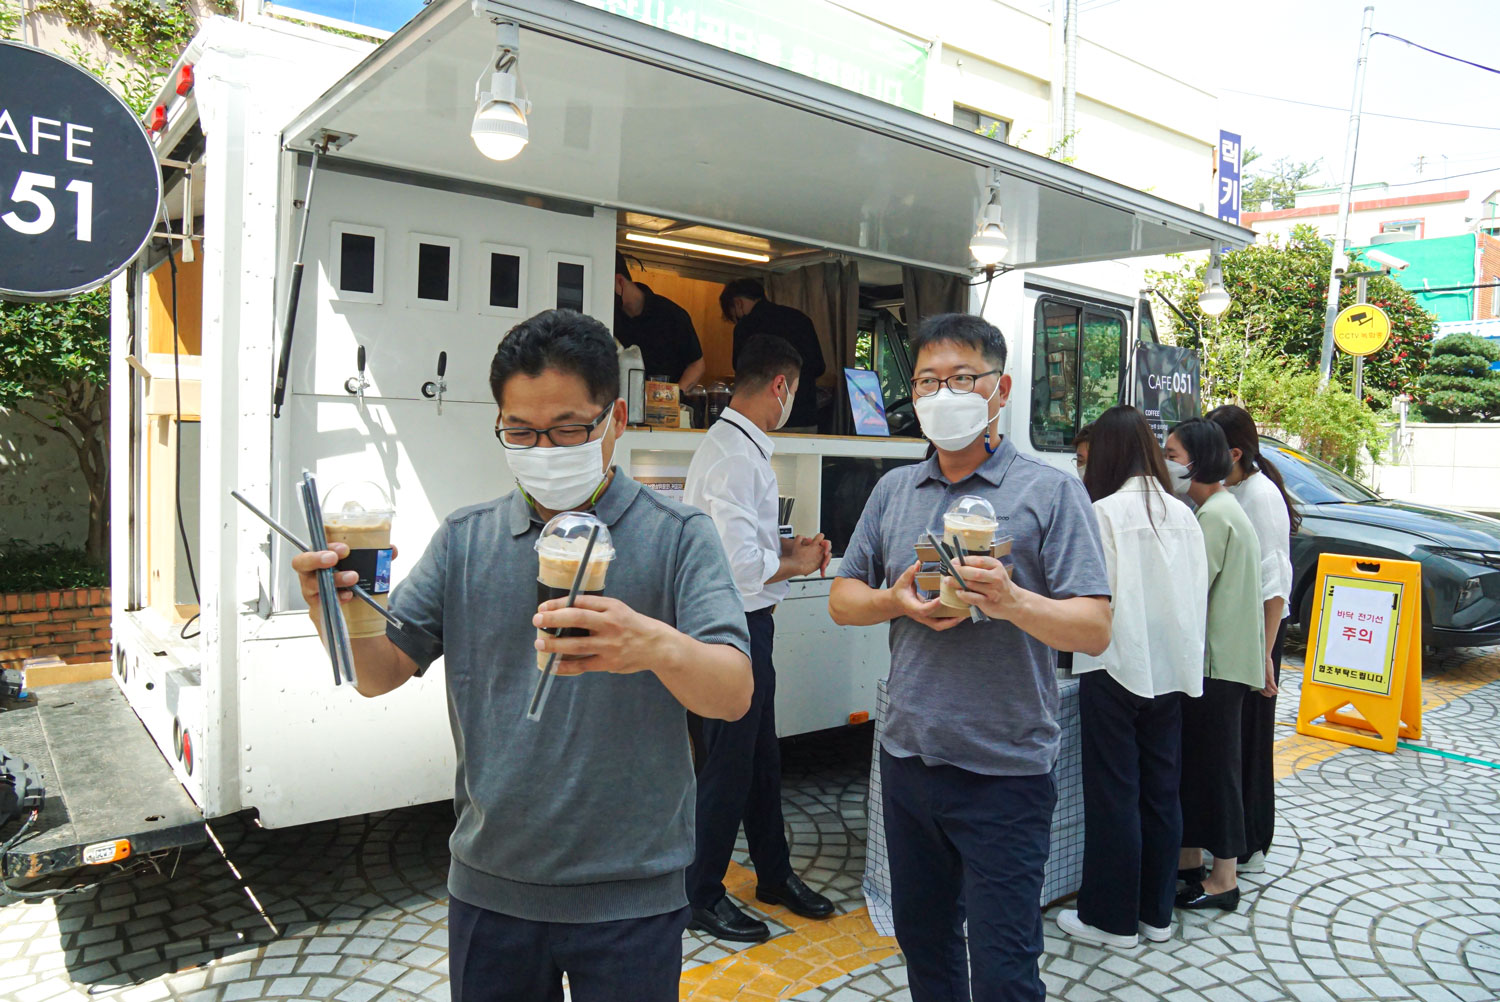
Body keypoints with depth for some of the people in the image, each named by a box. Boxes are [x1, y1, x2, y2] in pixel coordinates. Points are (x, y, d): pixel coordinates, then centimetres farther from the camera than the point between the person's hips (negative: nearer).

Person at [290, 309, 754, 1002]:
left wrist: (657, 646, -39)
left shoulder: (677, 536, -9)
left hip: (628, 899, -2)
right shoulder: (465, 540, 2)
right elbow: (382, 673, 2)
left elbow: (734, 695, -18)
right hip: (488, 887, 3)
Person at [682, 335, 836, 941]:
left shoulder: (741, 447, 10)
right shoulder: (733, 455, -22)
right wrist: (795, 565, -11)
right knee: (727, 765, 4)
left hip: (749, 624, 10)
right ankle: (701, 897, 23)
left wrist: (787, 547, 5)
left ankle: (775, 874, 38)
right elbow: (739, 563, -28)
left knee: (761, 756, 21)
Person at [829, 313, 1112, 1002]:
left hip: (1004, 771, -5)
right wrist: (897, 600, -9)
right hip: (907, 758, 5)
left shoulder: (1050, 492, -7)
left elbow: (1095, 631, -13)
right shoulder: (894, 490, 8)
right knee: (921, 939, 21)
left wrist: (1012, 602, -31)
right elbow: (842, 599, 11)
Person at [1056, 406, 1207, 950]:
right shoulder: (1182, 513, 3)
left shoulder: (1104, 513, -15)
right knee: (1161, 792, 14)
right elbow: (1197, 592, 8)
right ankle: (1156, 912, 26)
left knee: (1113, 795, 4)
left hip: (1116, 666, -6)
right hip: (1171, 668, 6)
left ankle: (1113, 917, 15)